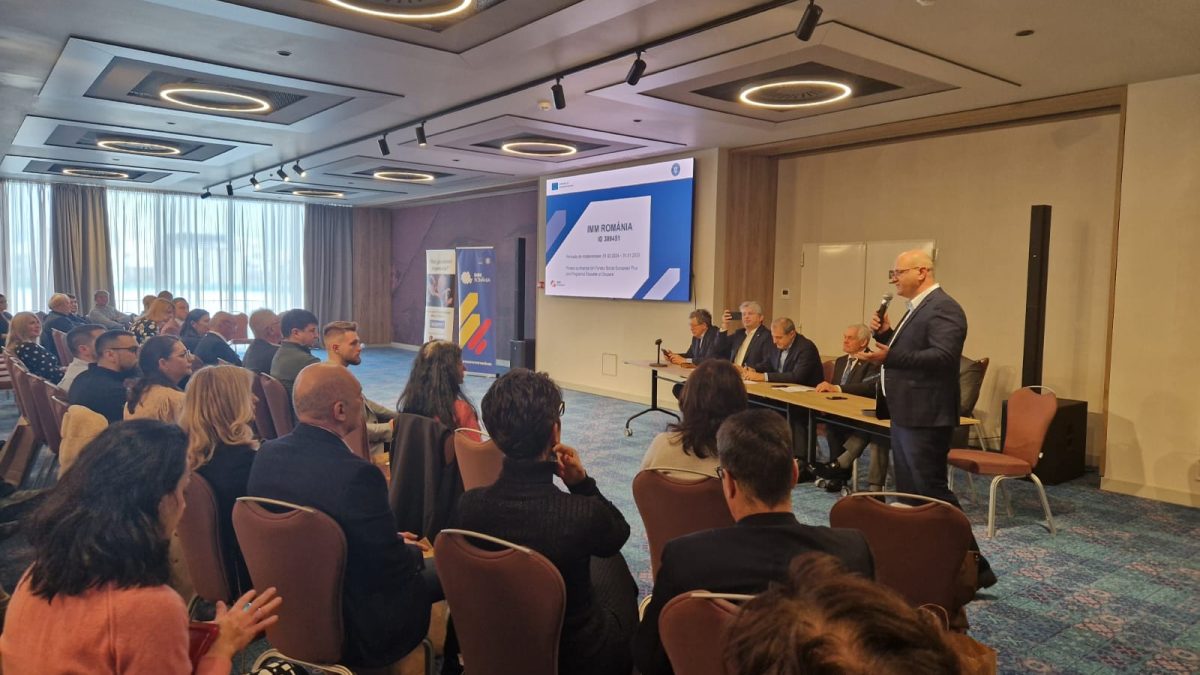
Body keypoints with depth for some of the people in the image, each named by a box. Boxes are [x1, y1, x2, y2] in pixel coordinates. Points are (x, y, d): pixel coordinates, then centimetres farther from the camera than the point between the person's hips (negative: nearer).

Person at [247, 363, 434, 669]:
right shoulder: (357, 474, -31)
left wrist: (392, 542, 10)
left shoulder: (267, 454, -8)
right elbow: (393, 568, -21)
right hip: (353, 633, -7)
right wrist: (414, 553, 3)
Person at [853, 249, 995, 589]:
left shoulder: (943, 308, -15)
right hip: (906, 415, 11)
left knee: (932, 493, -6)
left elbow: (943, 356, -27)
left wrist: (888, 357, -32)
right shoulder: (918, 307, 17)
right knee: (908, 493, 16)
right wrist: (886, 334, 5)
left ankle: (973, 567, 4)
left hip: (924, 418, -11)